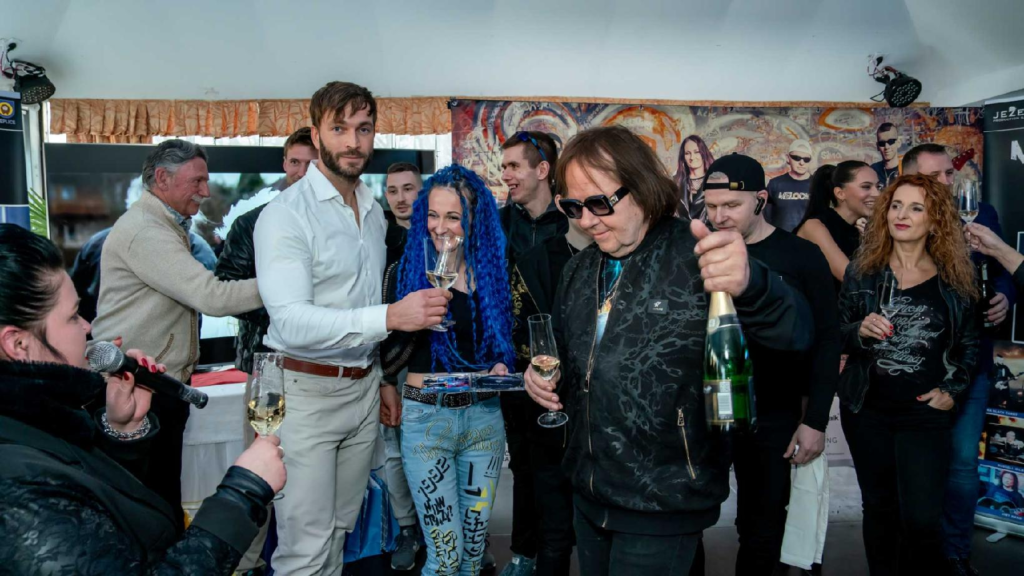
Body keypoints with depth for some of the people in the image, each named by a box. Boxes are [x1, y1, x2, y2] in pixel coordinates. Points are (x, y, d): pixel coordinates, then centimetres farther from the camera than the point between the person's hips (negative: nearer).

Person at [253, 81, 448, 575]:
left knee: (339, 530, 18)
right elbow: (291, 322, -27)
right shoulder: (285, 214, -15)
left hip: (363, 390, 7)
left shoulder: (374, 211, 10)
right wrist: (390, 317, -37)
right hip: (306, 391, -7)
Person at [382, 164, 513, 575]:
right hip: (426, 419, -3)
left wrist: (501, 366, -7)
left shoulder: (495, 271, 3)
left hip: (484, 418, 3)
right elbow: (387, 363, -4)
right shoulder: (406, 272, -4)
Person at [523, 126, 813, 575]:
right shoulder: (578, 271, 4)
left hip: (664, 508, -6)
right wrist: (547, 378, -4)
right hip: (588, 493, 6)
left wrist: (749, 284, -48)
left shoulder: (696, 257, -17)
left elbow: (797, 333, -28)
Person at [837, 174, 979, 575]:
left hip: (925, 412, -1)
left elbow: (969, 343, 8)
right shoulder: (863, 270, 0)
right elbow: (835, 337, 2)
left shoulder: (954, 278, 0)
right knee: (879, 508, 14)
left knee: (921, 519, -5)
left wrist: (952, 389, -3)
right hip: (866, 409, 1)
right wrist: (860, 331, -18)